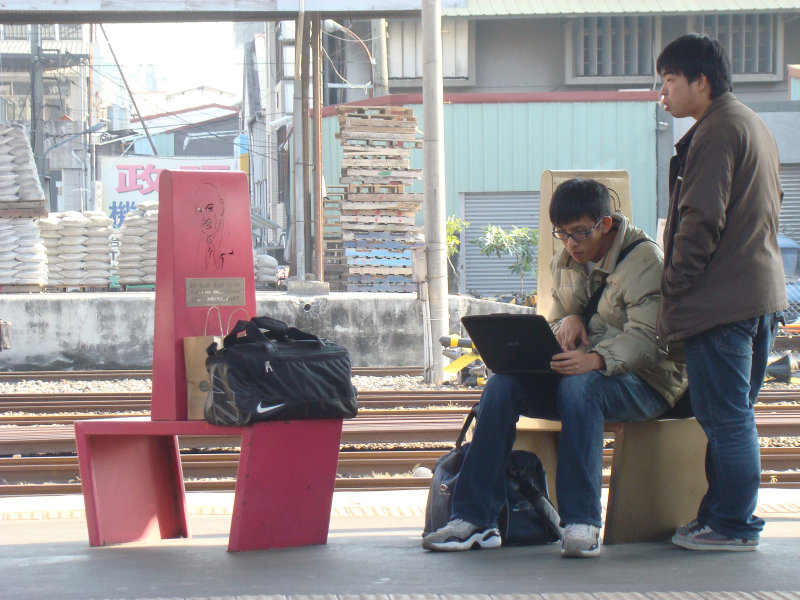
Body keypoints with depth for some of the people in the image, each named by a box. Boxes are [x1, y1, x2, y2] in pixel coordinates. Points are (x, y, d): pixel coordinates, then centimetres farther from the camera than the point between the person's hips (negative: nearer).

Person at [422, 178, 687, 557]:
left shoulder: (644, 259, -10)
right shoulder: (564, 263, 12)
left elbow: (647, 336, -22)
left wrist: (597, 359, -41)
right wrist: (568, 321, -7)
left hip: (643, 382, -6)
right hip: (578, 371, 7)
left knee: (579, 386, -38)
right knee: (502, 384, -18)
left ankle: (581, 522, -38)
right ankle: (474, 519, -21)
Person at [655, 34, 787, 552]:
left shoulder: (715, 131, -11)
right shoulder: (756, 127, 20)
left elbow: (702, 219, -18)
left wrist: (674, 289, -11)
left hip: (720, 301, -10)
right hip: (763, 293, 10)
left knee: (725, 417, -6)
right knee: (735, 416, 13)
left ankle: (732, 526, -4)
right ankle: (727, 514, 17)